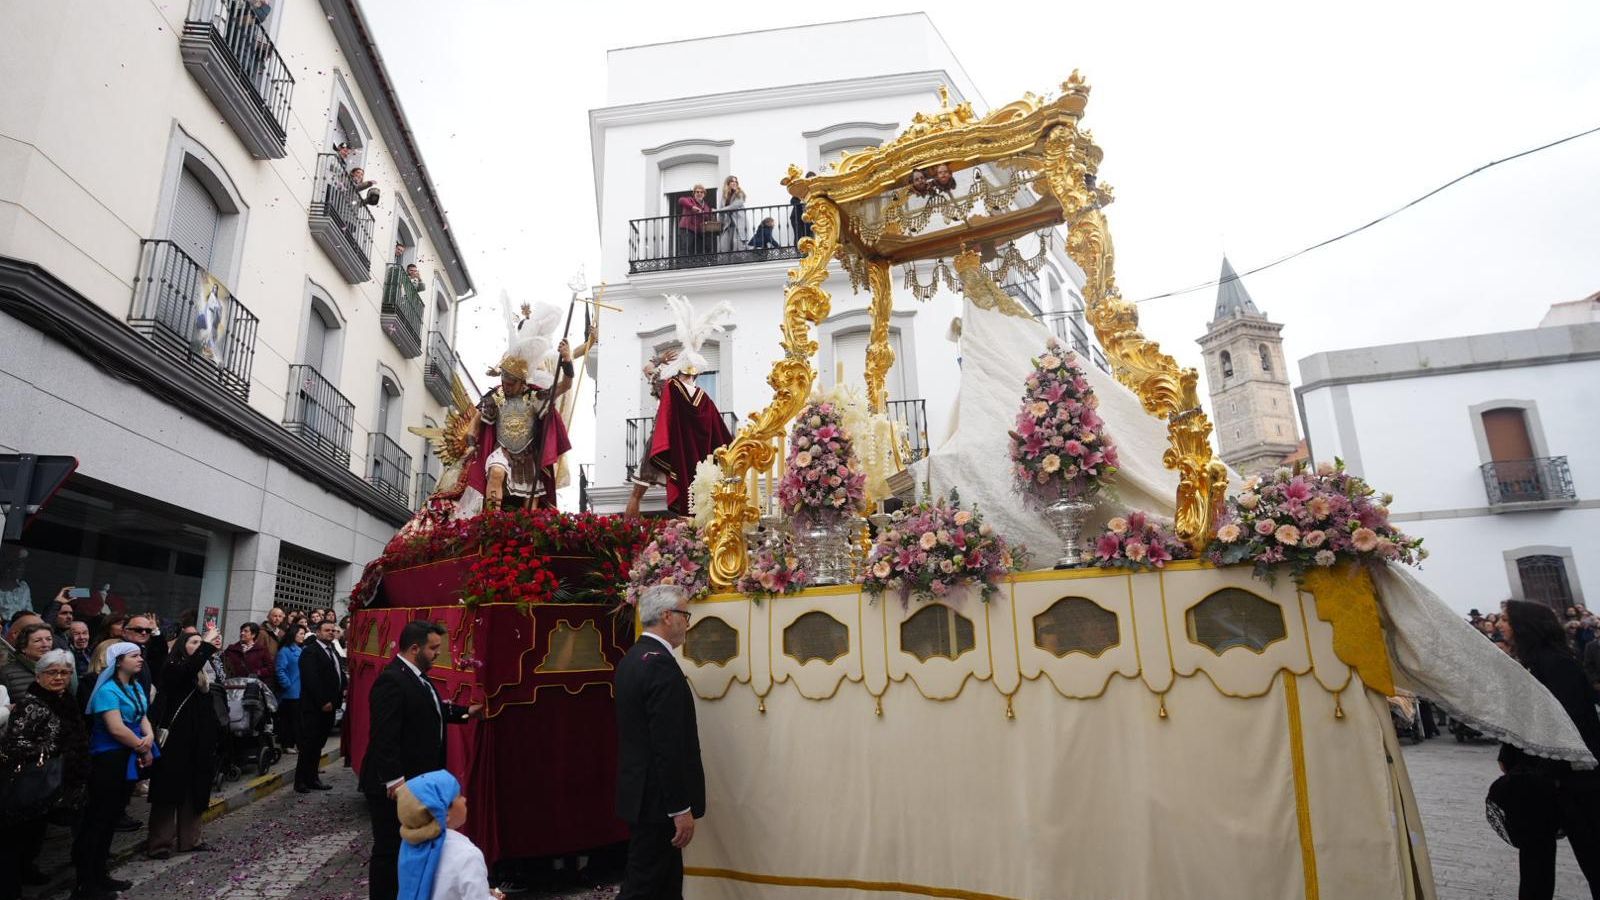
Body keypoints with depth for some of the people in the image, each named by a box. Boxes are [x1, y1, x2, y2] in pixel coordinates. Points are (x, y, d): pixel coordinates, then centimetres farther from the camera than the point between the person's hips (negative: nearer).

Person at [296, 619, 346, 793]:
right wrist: (323, 702, -19)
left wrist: (338, 699, 5)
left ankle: (312, 778, 18)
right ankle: (301, 780, 7)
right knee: (309, 744, -2)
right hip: (314, 707, -8)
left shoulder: (332, 651, 17)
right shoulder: (310, 651, -11)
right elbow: (311, 679, -19)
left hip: (329, 705, 8)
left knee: (318, 745, 12)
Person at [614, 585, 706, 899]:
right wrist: (681, 808, -19)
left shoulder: (632, 658, 10)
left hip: (641, 790, 10)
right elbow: (667, 746, -24)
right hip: (657, 797, -10)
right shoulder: (660, 664, -21)